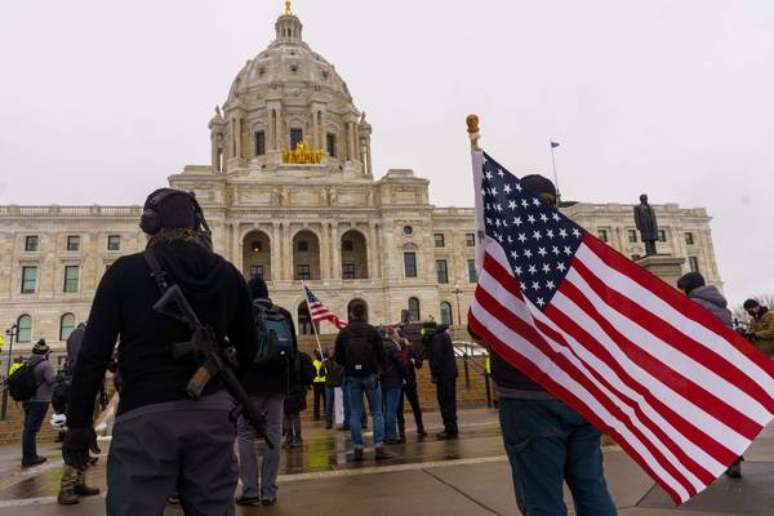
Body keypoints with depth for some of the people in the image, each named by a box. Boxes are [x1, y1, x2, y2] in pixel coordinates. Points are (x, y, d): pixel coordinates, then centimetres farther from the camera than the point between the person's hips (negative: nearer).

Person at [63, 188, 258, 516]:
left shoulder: (125, 272, -4)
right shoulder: (227, 274, 5)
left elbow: (94, 352, -5)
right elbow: (248, 348, 12)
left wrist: (78, 422, 3)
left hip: (145, 415, -3)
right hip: (212, 412, 3)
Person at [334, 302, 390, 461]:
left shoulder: (343, 333, 2)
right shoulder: (372, 331, -3)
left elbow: (338, 357, 3)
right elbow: (381, 354, -2)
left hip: (352, 377, 2)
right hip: (370, 375, -1)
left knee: (355, 413, 7)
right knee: (377, 412, 5)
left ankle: (358, 449, 6)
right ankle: (379, 448, -1)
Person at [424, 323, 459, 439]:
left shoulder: (436, 337, -11)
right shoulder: (444, 334, 20)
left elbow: (437, 357, -17)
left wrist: (435, 374, -16)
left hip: (444, 374, -10)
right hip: (451, 373, 10)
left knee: (445, 402, -8)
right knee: (450, 401, 14)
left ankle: (450, 430, -7)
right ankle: (452, 429, 20)